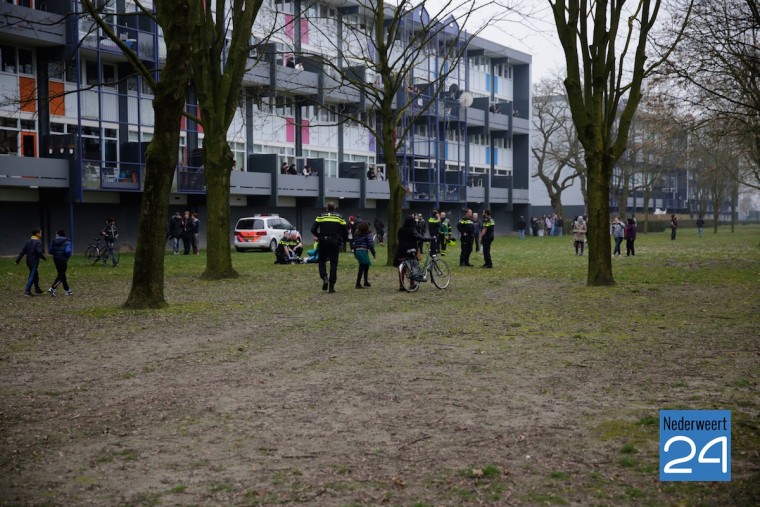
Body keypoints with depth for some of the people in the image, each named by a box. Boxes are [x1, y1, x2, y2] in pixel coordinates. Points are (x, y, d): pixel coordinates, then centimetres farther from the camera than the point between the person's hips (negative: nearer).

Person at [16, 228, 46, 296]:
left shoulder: (28, 242, 11)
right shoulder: (38, 242, -12)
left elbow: (23, 252, 10)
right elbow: (39, 252, -23)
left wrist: (18, 260, 11)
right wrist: (44, 258, -6)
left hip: (29, 262, 8)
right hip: (34, 262, -8)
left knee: (35, 275, 21)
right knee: (32, 276, -7)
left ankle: (37, 289, 30)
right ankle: (27, 291, -13)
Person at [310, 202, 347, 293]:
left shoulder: (321, 216, 4)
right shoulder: (339, 217, 6)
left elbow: (313, 229, -3)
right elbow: (344, 231, 2)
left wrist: (317, 236, 14)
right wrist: (343, 239, 17)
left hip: (323, 242, 0)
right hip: (335, 243, 0)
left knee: (322, 261, 14)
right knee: (334, 263, 3)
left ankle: (324, 278, -11)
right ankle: (332, 286, 0)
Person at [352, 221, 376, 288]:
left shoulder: (357, 234, 11)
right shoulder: (368, 235, -6)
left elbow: (354, 244, 12)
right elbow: (371, 245, -10)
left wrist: (355, 253, 20)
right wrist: (374, 254, -3)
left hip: (357, 252, 7)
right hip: (364, 252, -7)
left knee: (366, 266, 21)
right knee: (361, 268, -4)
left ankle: (366, 282, 31)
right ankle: (358, 284, -7)